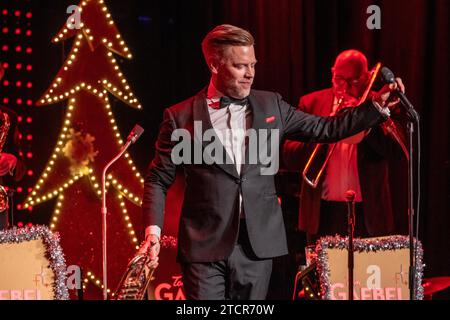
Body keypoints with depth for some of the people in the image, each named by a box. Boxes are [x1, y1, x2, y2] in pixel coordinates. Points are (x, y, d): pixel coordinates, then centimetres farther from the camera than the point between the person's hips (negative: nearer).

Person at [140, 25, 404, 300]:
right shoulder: (181, 117, 0)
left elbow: (325, 129, 12)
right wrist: (153, 231, -9)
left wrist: (378, 105, 3)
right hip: (205, 246, -3)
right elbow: (158, 180, 5)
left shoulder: (270, 104, 9)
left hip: (258, 244, 3)